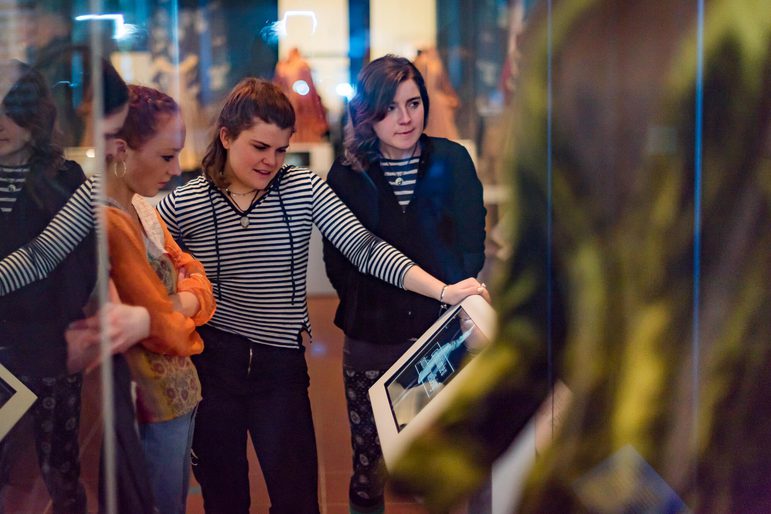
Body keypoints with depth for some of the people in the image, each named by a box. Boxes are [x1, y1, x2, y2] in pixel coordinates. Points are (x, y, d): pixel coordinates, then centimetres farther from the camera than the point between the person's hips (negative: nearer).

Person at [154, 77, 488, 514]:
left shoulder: (303, 189, -5)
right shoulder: (183, 205, -7)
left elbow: (364, 248, -13)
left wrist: (444, 291, -24)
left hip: (282, 365, 1)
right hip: (210, 365, 0)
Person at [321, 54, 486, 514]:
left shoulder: (452, 161, 3)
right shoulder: (347, 175, 2)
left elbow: (472, 246, 4)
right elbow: (338, 261, 3)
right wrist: (368, 310, -7)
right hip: (372, 339, 0)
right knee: (368, 463, 4)